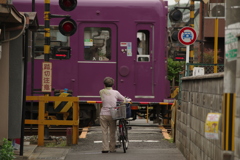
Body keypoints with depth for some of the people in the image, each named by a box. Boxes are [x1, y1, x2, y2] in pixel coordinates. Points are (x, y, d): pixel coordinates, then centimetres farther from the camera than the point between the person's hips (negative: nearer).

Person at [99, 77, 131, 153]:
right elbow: (124, 100, 6)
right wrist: (129, 100, 31)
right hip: (112, 115, -1)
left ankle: (105, 148, 4)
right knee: (112, 132, 10)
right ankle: (112, 148, 13)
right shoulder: (115, 92, -3)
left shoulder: (101, 92, 1)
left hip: (103, 114, 1)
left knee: (104, 132, 6)